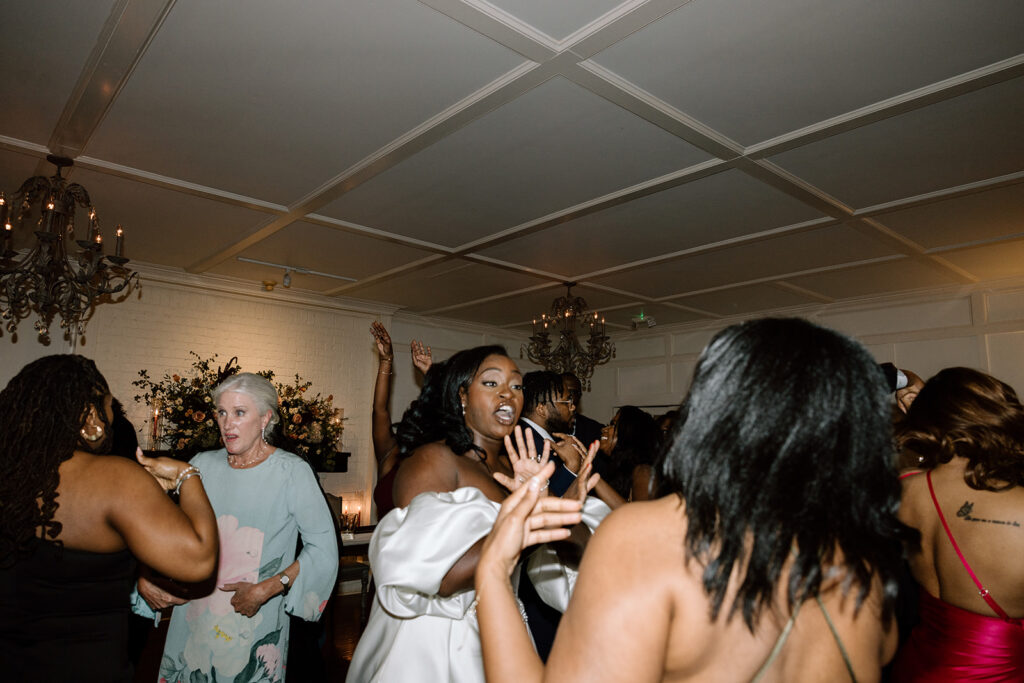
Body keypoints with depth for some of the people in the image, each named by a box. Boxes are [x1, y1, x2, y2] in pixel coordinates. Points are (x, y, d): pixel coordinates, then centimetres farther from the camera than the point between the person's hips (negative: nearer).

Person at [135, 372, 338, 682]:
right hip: (194, 619, 4)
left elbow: (323, 547, -12)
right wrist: (145, 578, -5)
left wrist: (266, 589, -16)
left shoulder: (291, 471, -11)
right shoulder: (202, 465, 3)